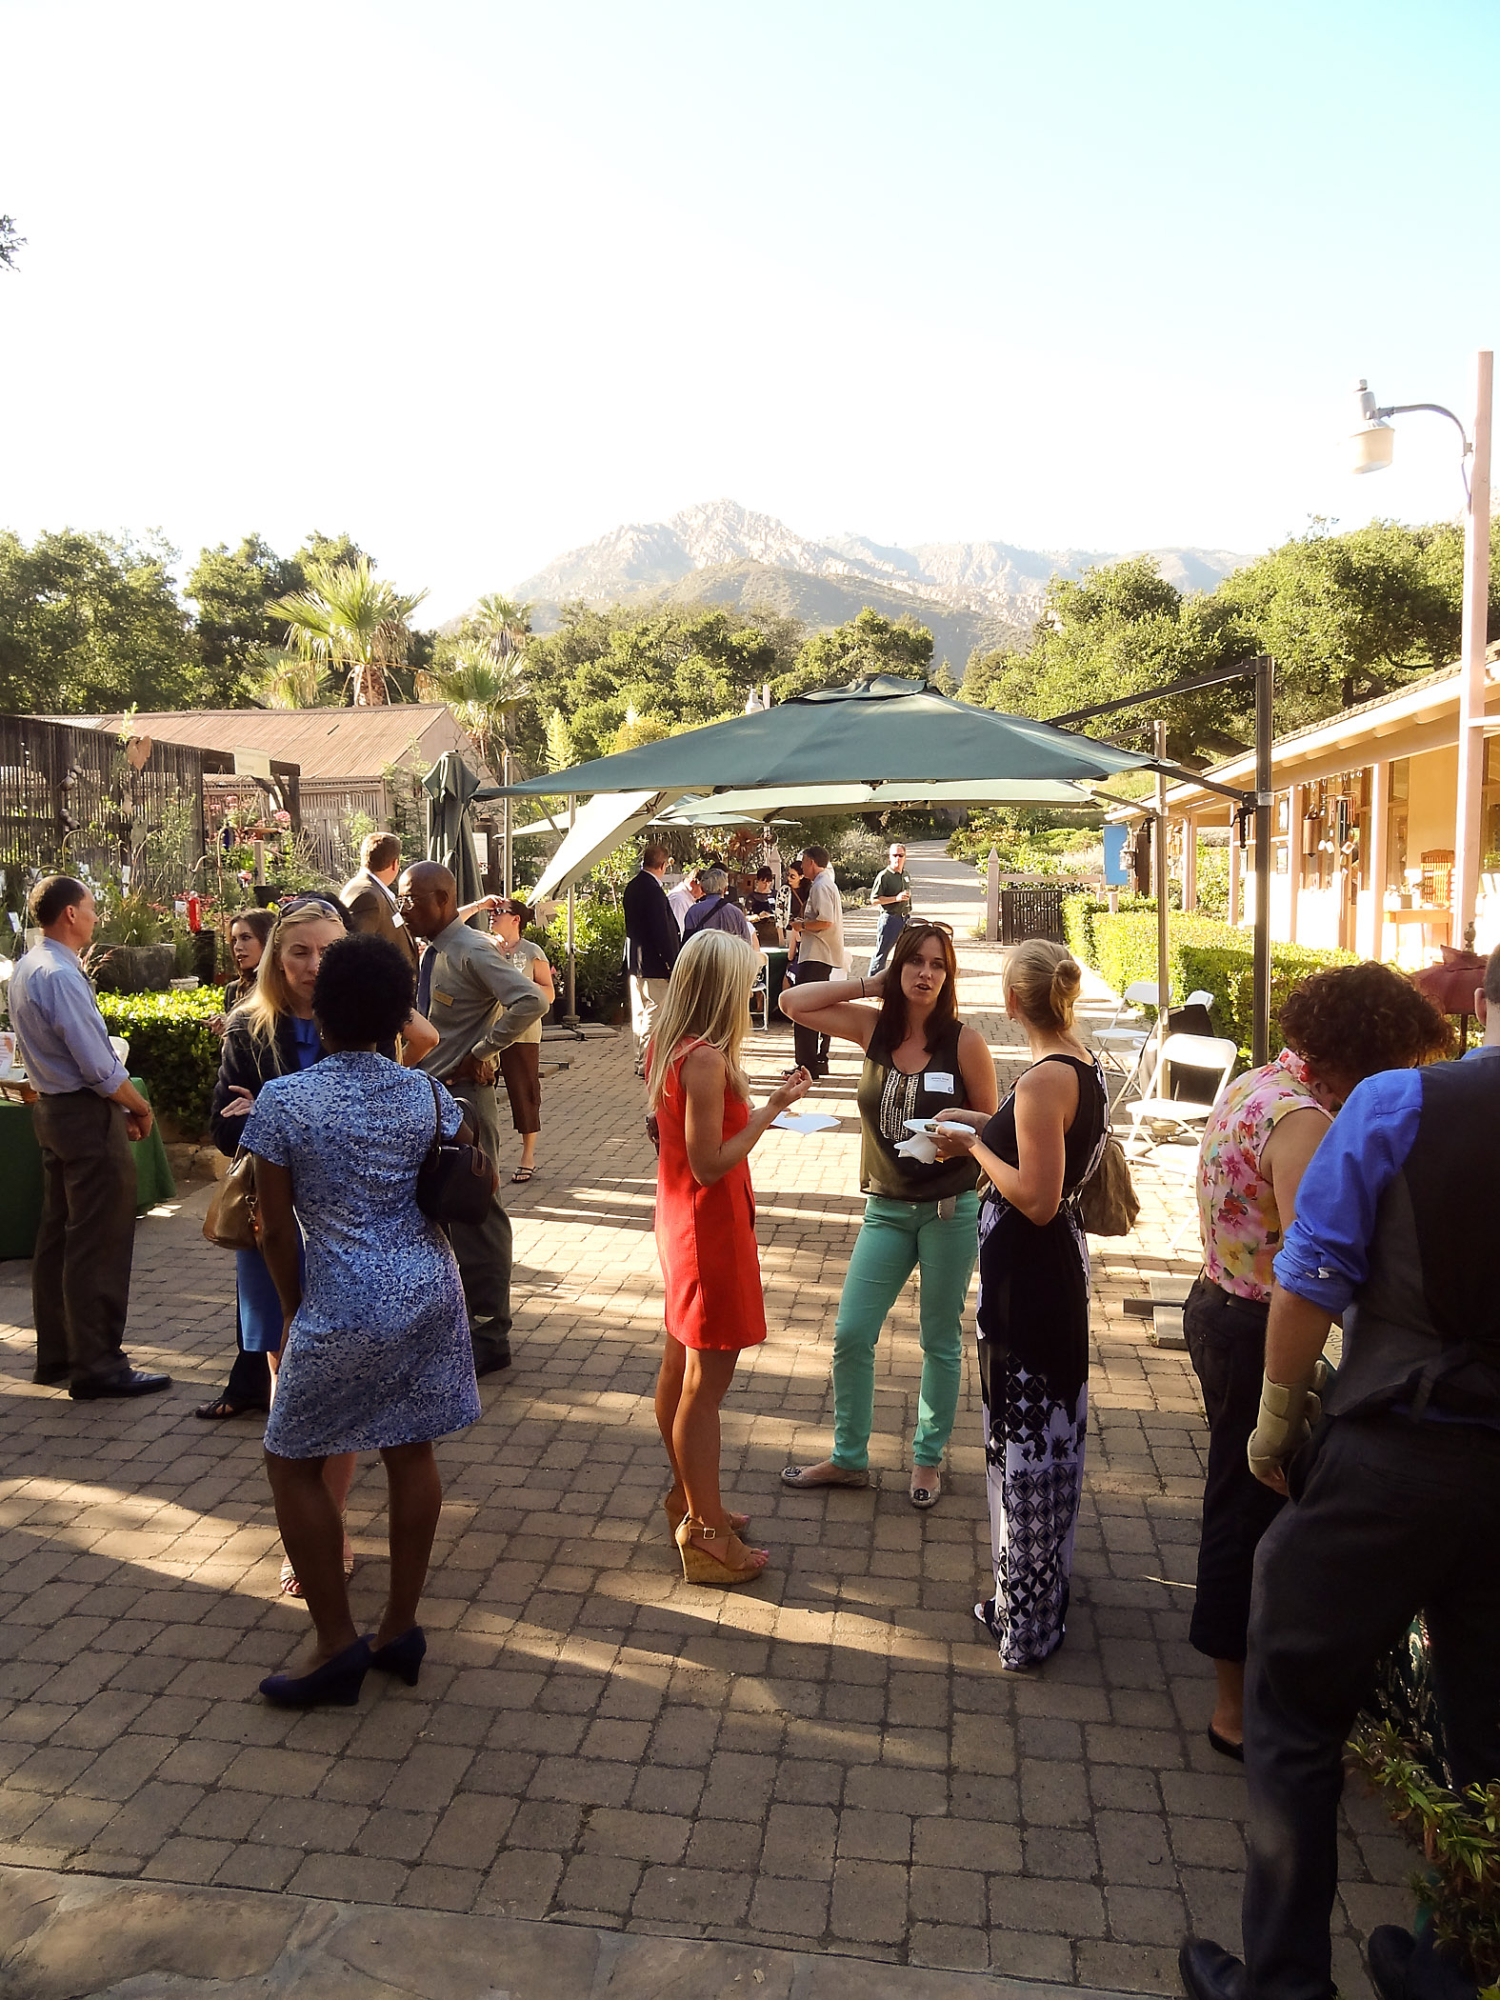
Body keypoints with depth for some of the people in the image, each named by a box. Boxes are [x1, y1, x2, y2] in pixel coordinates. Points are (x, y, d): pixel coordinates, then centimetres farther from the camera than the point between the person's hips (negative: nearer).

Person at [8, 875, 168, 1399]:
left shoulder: (25, 968, 10)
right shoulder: (62, 976, -21)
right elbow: (99, 1066, -23)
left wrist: (119, 1106, 11)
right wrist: (139, 1107, -7)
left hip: (50, 1106, 10)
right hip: (87, 1114, -10)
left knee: (58, 1235, 17)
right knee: (99, 1243, -3)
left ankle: (56, 1354, 28)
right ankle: (97, 1366, 4)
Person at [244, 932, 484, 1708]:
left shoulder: (282, 1100, -11)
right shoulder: (424, 1093, 1)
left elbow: (276, 1228, -6)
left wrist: (293, 1312, 7)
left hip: (345, 1307, -5)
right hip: (430, 1288, 5)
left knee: (293, 1461, 13)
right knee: (411, 1450, 16)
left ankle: (337, 1644, 17)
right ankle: (400, 1630, 26)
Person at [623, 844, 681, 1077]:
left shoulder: (632, 886, 8)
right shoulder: (653, 890, -20)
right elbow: (662, 931, -21)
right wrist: (673, 964, -16)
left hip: (635, 961, 10)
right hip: (653, 963, -10)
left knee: (640, 1013, 16)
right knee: (653, 1014, -3)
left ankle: (640, 1060, 24)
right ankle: (647, 1064, 1)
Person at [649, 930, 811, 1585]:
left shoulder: (664, 1047, 4)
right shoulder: (707, 1060, -25)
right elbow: (710, 1164, -25)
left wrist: (755, 1102, 10)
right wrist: (771, 1109, -21)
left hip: (678, 1215, 10)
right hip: (712, 1227, -10)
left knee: (679, 1365, 20)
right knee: (706, 1381, 0)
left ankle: (687, 1500, 36)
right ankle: (706, 1537, 12)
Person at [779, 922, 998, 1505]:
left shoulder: (965, 1042, -11)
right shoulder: (874, 1026, -2)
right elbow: (794, 1003, -5)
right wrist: (870, 984, -7)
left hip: (950, 1210, -3)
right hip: (886, 1209, 3)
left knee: (940, 1341, 12)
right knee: (850, 1335, 5)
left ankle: (929, 1458, 32)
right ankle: (849, 1458, 24)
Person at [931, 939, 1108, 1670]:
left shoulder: (1044, 1081, -24)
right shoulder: (1084, 1066, 4)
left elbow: (1036, 1198, -25)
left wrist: (974, 1146, -13)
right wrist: (985, 1124, 14)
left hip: (1027, 1269, -9)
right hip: (1056, 1260, 9)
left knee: (1026, 1434, 3)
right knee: (1048, 1426, 21)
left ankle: (1027, 1616, 17)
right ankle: (1042, 1585, 39)